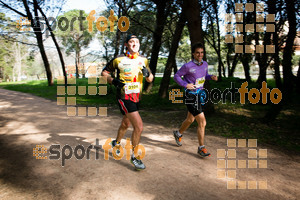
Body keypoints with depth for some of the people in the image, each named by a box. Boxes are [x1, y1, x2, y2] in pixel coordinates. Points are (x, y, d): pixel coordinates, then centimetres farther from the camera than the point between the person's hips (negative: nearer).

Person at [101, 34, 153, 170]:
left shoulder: (143, 60, 7)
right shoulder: (119, 59, -7)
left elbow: (150, 80, 11)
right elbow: (104, 72, 3)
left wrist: (147, 74, -11)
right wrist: (113, 80, -15)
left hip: (136, 97, 6)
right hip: (124, 97, -6)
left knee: (126, 124, 23)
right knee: (139, 126, -15)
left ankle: (116, 143, 51)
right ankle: (134, 157, 4)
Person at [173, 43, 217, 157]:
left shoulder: (205, 64, 6)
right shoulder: (188, 66, -15)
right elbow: (176, 76, -6)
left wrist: (211, 77, 1)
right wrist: (185, 84, -19)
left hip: (199, 94, 8)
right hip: (191, 96, -8)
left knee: (190, 119, 22)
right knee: (202, 122, -11)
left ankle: (178, 134, 48)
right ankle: (201, 148, 3)